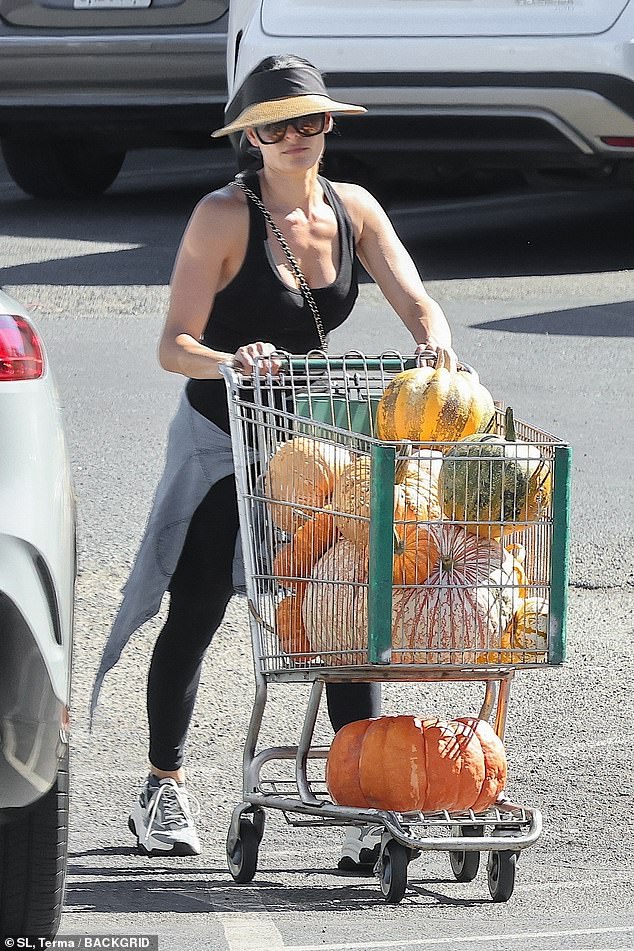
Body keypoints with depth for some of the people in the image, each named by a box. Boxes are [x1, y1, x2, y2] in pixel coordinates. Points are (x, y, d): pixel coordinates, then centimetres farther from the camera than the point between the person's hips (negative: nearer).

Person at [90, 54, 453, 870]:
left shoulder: (354, 212, -1)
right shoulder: (224, 218, -15)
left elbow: (415, 301, -6)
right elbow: (174, 347, -18)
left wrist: (433, 343, -29)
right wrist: (233, 361, -39)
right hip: (220, 442, -3)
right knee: (193, 619, 5)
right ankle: (162, 790, 23)